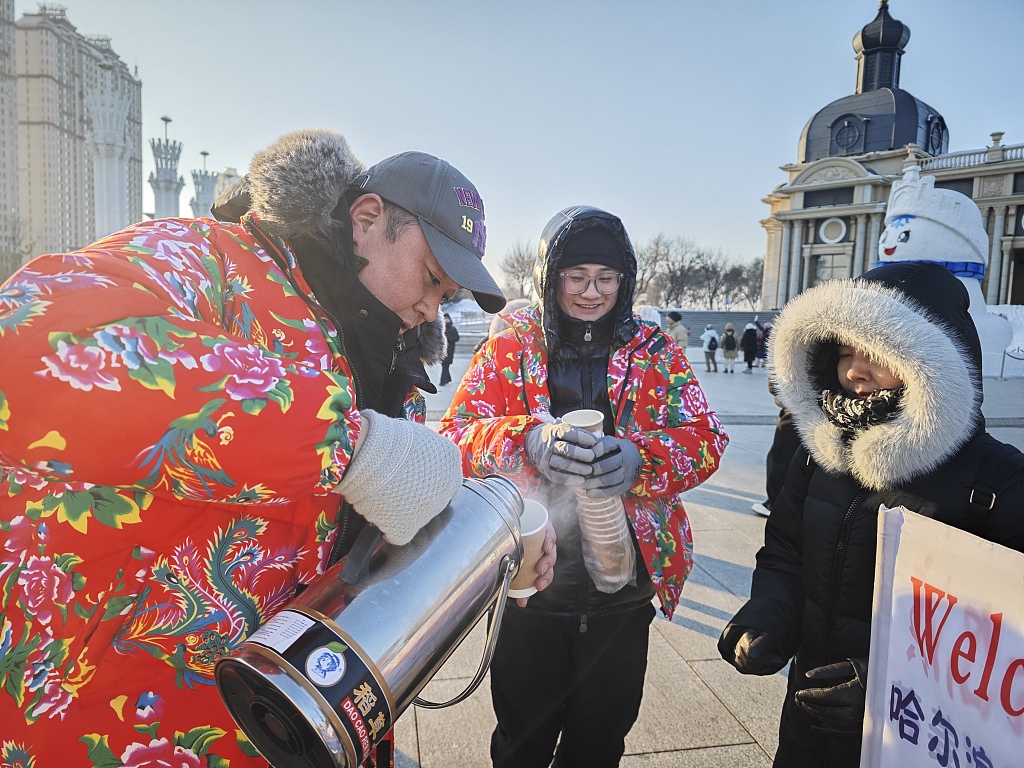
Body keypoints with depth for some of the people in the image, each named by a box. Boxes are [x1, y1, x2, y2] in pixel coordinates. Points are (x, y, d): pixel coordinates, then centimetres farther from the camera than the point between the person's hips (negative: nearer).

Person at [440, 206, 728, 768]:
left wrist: (638, 458, -28)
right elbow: (457, 433, -10)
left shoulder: (655, 351, 1)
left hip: (623, 590, 1)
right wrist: (529, 439, -31)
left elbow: (705, 438, -7)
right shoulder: (510, 347, -2)